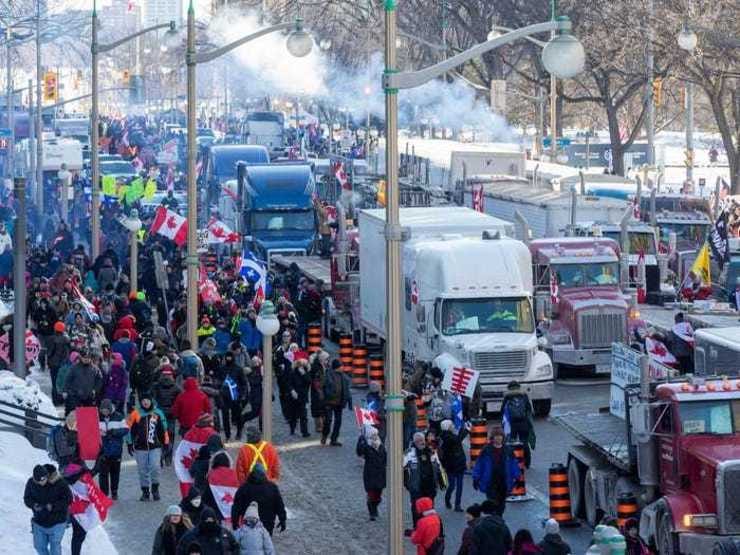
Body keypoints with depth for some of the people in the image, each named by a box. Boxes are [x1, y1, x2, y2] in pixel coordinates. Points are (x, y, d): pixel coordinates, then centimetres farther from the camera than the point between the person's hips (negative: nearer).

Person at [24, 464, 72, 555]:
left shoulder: (59, 483, -20)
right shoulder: (31, 483, -10)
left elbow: (68, 499, -15)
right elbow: (27, 499, 0)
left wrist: (53, 506, -27)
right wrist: (34, 505, -22)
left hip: (56, 523, -4)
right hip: (39, 522, 4)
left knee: (55, 547, 5)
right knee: (39, 546, 15)